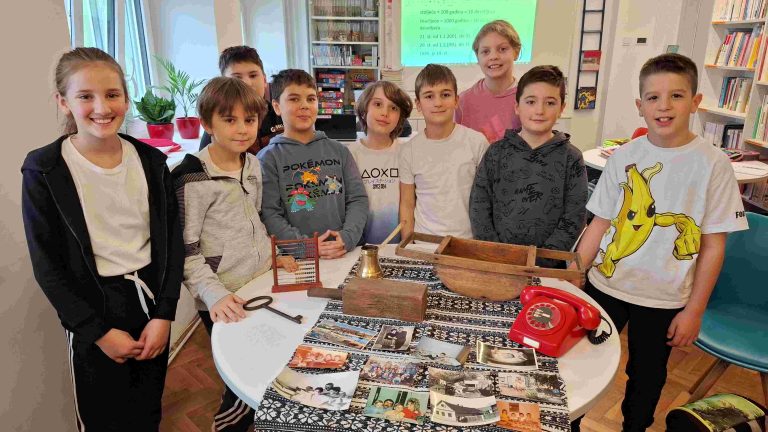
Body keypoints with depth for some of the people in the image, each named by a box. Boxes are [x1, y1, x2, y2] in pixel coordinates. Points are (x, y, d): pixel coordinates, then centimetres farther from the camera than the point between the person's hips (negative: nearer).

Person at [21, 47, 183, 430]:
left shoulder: (150, 160, -2)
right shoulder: (44, 171, -11)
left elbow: (172, 241, 0)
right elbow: (47, 266, -9)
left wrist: (164, 313, -7)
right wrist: (100, 331, -10)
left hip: (151, 300, 3)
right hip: (93, 309, -2)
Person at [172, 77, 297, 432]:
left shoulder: (253, 165, 4)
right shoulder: (192, 179, -18)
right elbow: (186, 252, -16)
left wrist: (272, 257, 9)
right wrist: (214, 294, -24)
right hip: (225, 304, -7)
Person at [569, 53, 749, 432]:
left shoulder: (712, 164, -10)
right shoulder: (625, 155, -4)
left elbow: (713, 245, -7)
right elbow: (600, 222, 1)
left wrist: (694, 310, -6)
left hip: (664, 299, -1)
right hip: (604, 285, 2)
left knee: (646, 375, 17)